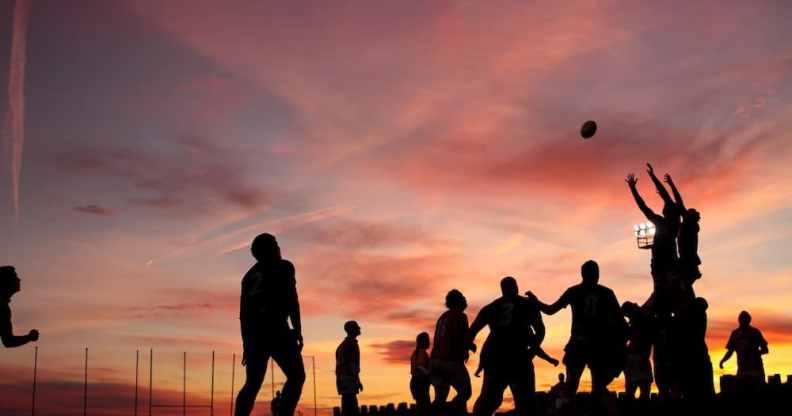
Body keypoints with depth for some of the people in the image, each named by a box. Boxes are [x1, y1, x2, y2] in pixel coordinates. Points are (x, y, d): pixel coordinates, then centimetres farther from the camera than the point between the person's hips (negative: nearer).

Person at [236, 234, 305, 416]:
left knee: (252, 384, 8)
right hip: (276, 329, -6)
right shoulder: (283, 266, 5)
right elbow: (291, 299, -6)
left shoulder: (249, 275, 23)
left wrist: (246, 344, 22)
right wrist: (298, 331, -7)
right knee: (296, 375, -5)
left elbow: (243, 313, 20)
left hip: (254, 333, 7)